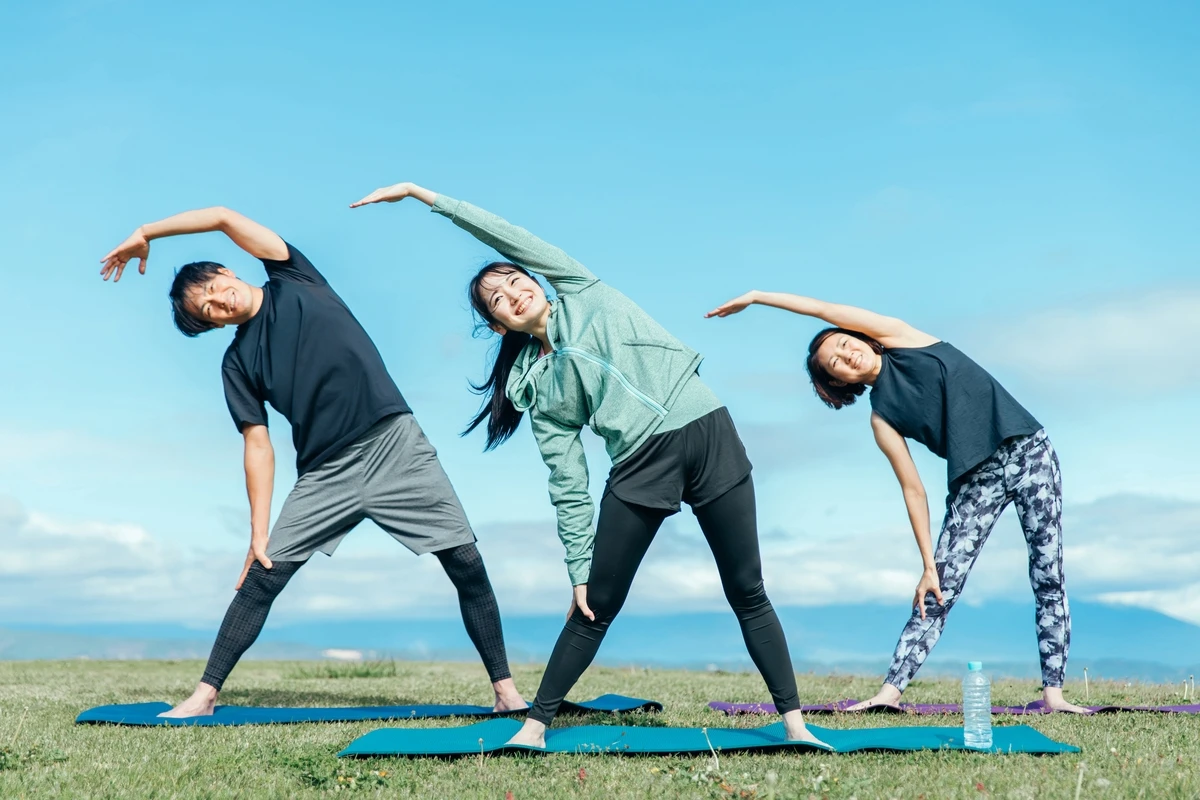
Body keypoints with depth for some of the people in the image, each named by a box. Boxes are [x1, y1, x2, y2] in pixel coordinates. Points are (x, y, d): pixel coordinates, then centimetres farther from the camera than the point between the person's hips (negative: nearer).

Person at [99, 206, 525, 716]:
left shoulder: (294, 280, 6)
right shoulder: (238, 362, 8)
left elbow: (225, 218, -1)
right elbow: (258, 447, 3)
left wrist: (145, 234, 5)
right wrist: (258, 533, -4)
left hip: (395, 445, -2)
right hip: (325, 474, 2)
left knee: (466, 564, -6)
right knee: (261, 578, -3)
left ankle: (504, 688, 4)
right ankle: (205, 694, 9)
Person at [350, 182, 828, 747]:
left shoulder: (580, 292, 10)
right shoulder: (538, 390, 10)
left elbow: (508, 237, 1)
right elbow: (569, 488, 7)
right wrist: (578, 570, 2)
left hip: (708, 432, -1)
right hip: (640, 464, 2)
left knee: (747, 593, 1)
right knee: (595, 607, 3)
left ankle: (794, 722, 7)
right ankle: (536, 723, 16)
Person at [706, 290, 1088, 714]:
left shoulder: (900, 338, 0)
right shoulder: (882, 417, 0)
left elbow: (827, 310, -8)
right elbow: (914, 490, -3)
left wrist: (757, 296, -1)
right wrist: (928, 564, -8)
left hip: (1028, 451, -1)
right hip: (975, 481, 1)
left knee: (1049, 577, -3)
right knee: (940, 590, -6)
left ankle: (1053, 691, 2)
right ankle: (891, 689, -4)